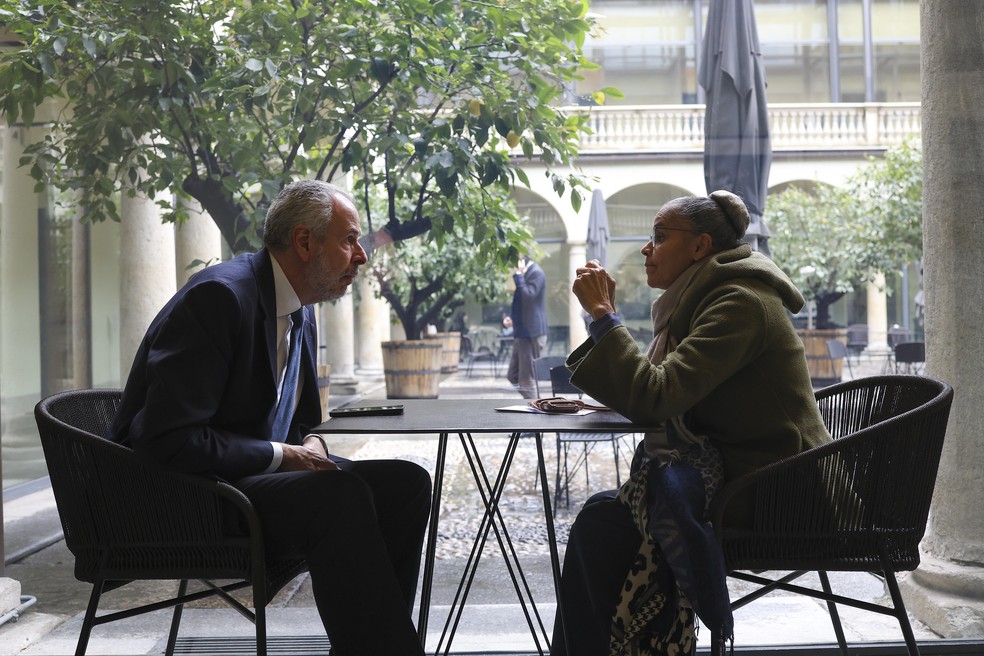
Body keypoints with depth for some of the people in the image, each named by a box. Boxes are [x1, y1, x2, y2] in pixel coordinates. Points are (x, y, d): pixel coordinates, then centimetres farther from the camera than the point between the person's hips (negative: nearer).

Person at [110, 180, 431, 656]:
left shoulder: (301, 311, 10)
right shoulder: (219, 295, -18)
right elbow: (169, 439, -24)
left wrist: (309, 447, -3)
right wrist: (284, 455, -19)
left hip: (257, 474, 9)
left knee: (406, 484, -7)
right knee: (342, 493, -30)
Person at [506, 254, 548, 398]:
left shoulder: (536, 273, -14)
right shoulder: (525, 274, 15)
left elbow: (528, 296, -25)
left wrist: (518, 276, -19)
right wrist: (511, 316, 10)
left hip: (531, 334, -10)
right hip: (522, 333, 10)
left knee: (527, 378, -5)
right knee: (513, 376, 14)